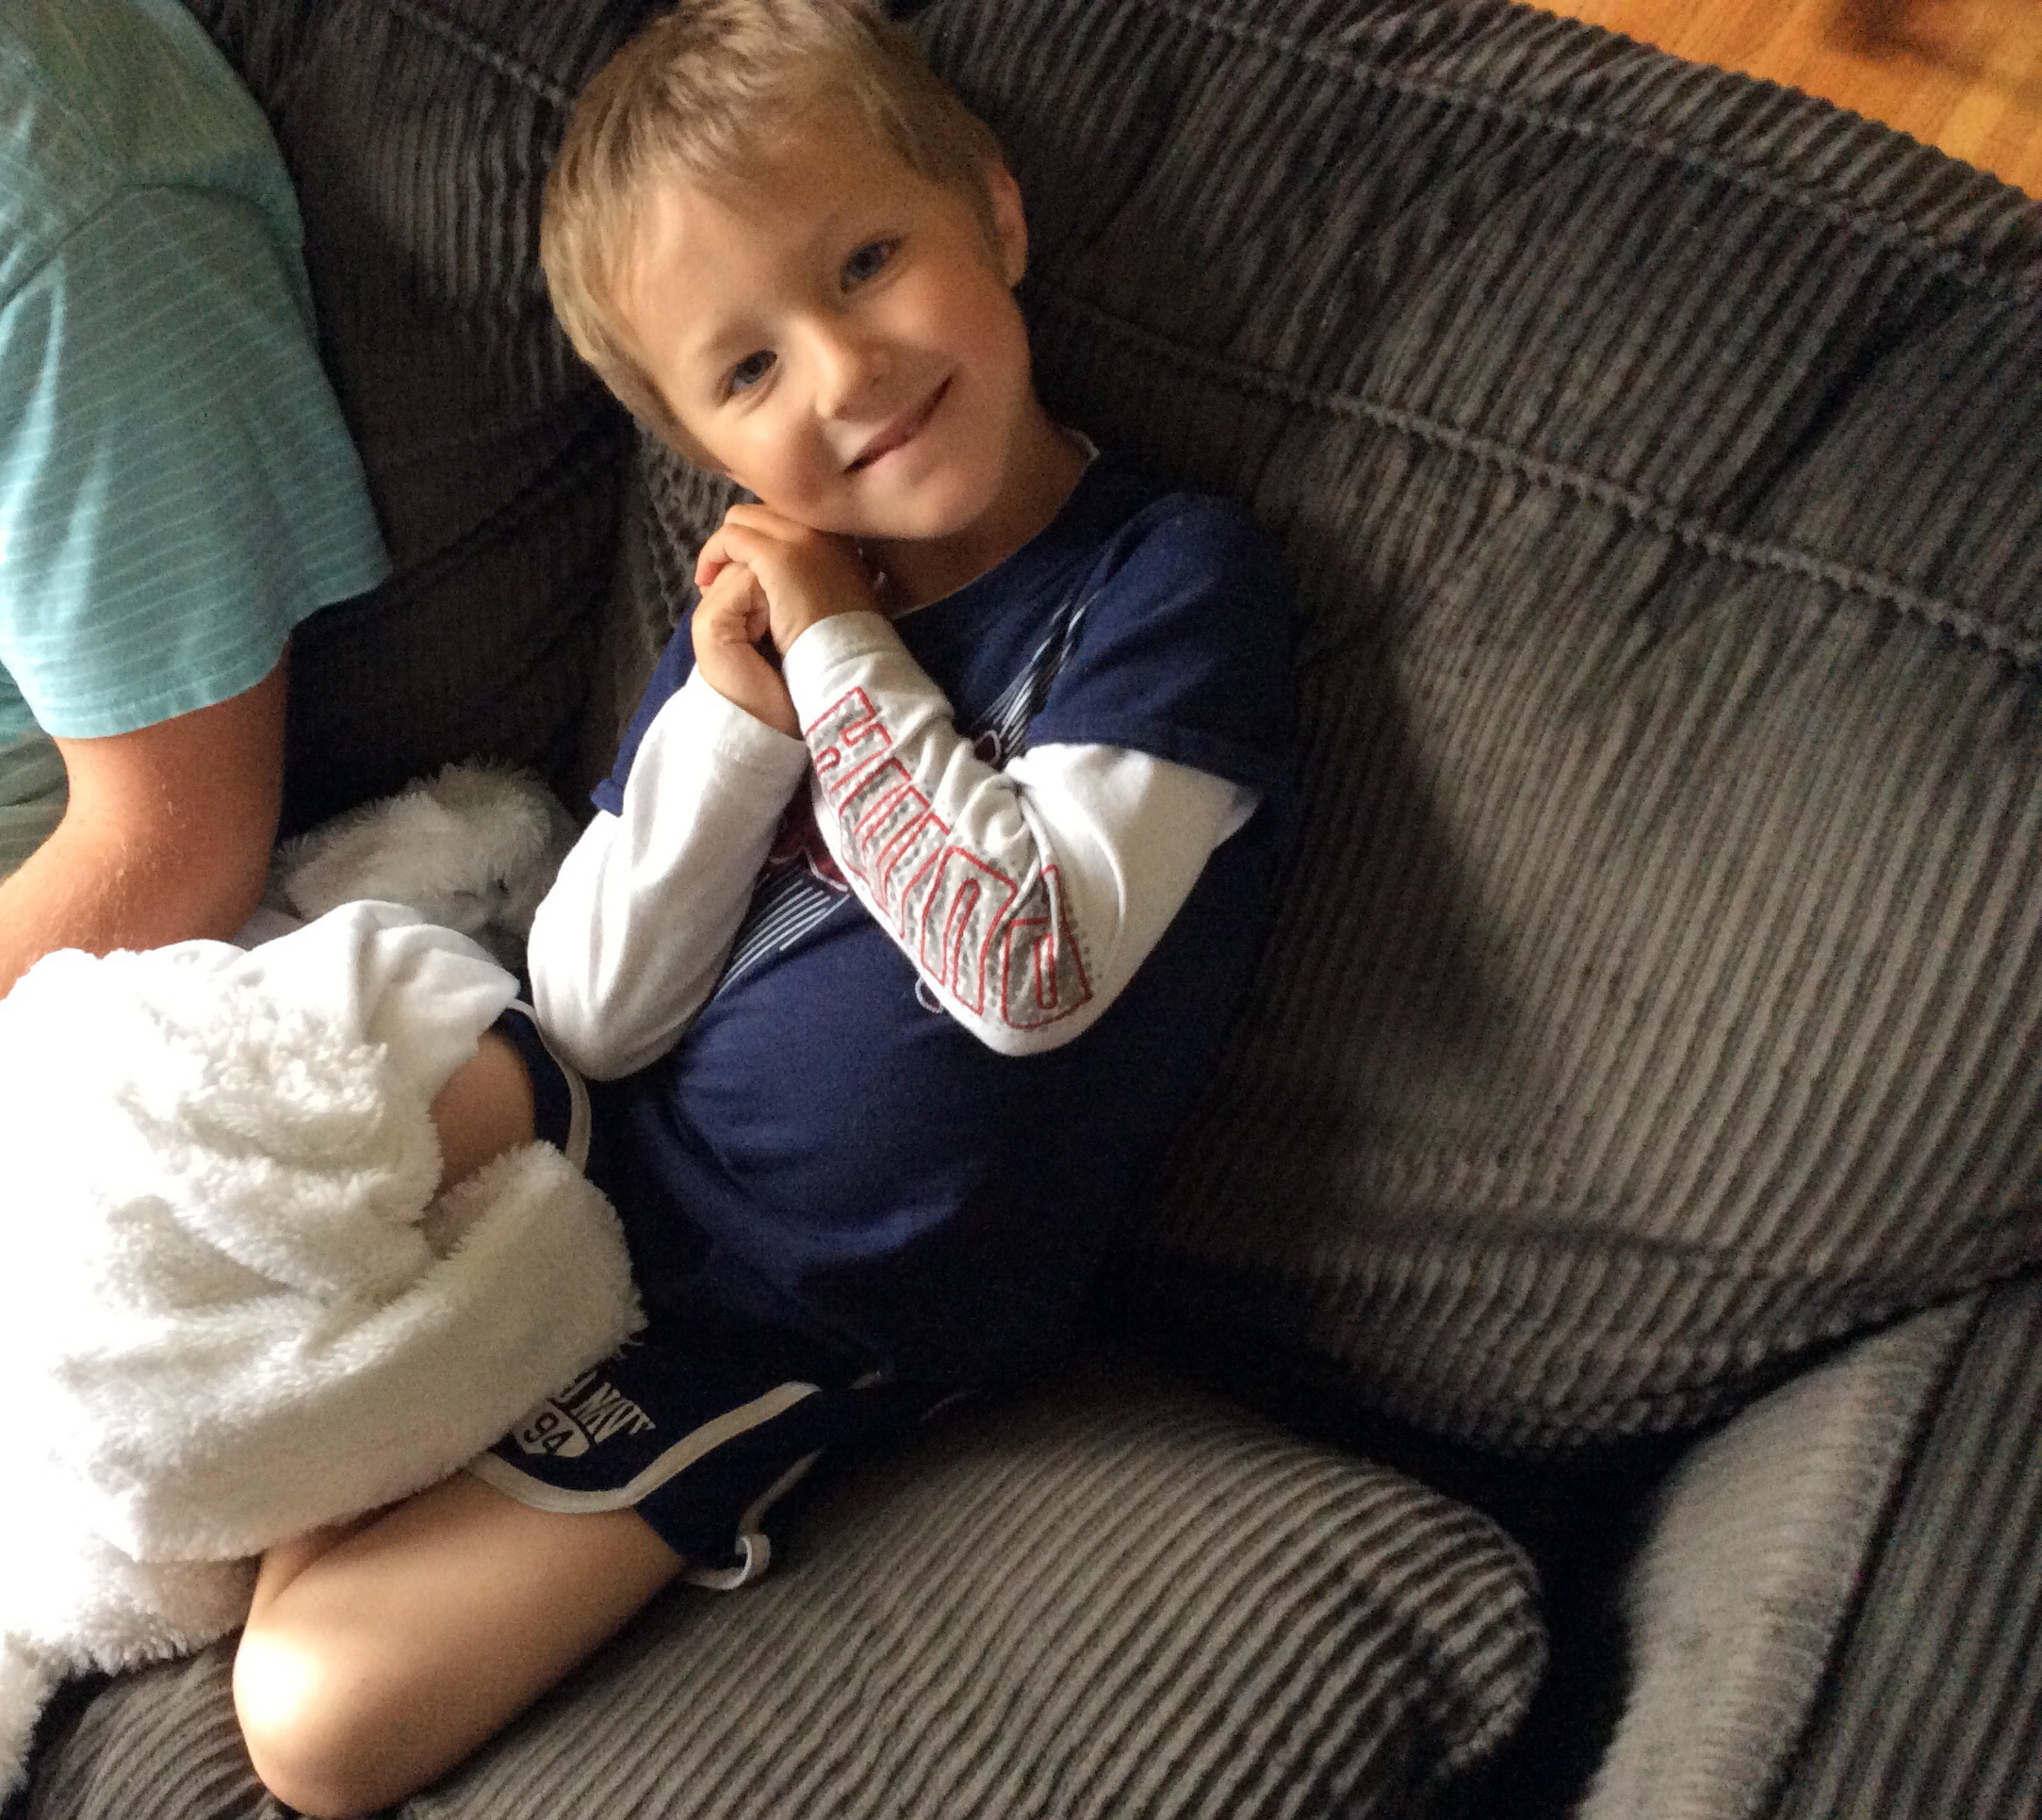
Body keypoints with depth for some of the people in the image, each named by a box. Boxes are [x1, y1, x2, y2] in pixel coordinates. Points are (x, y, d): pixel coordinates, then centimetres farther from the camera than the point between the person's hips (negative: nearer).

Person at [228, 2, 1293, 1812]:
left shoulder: (1174, 576, -13)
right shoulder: (762, 607, 3)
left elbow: (1034, 964, -25)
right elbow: (592, 1016, 0)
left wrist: (842, 659, -17)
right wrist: (732, 714, -14)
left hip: (801, 1316, -5)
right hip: (598, 1160, 6)